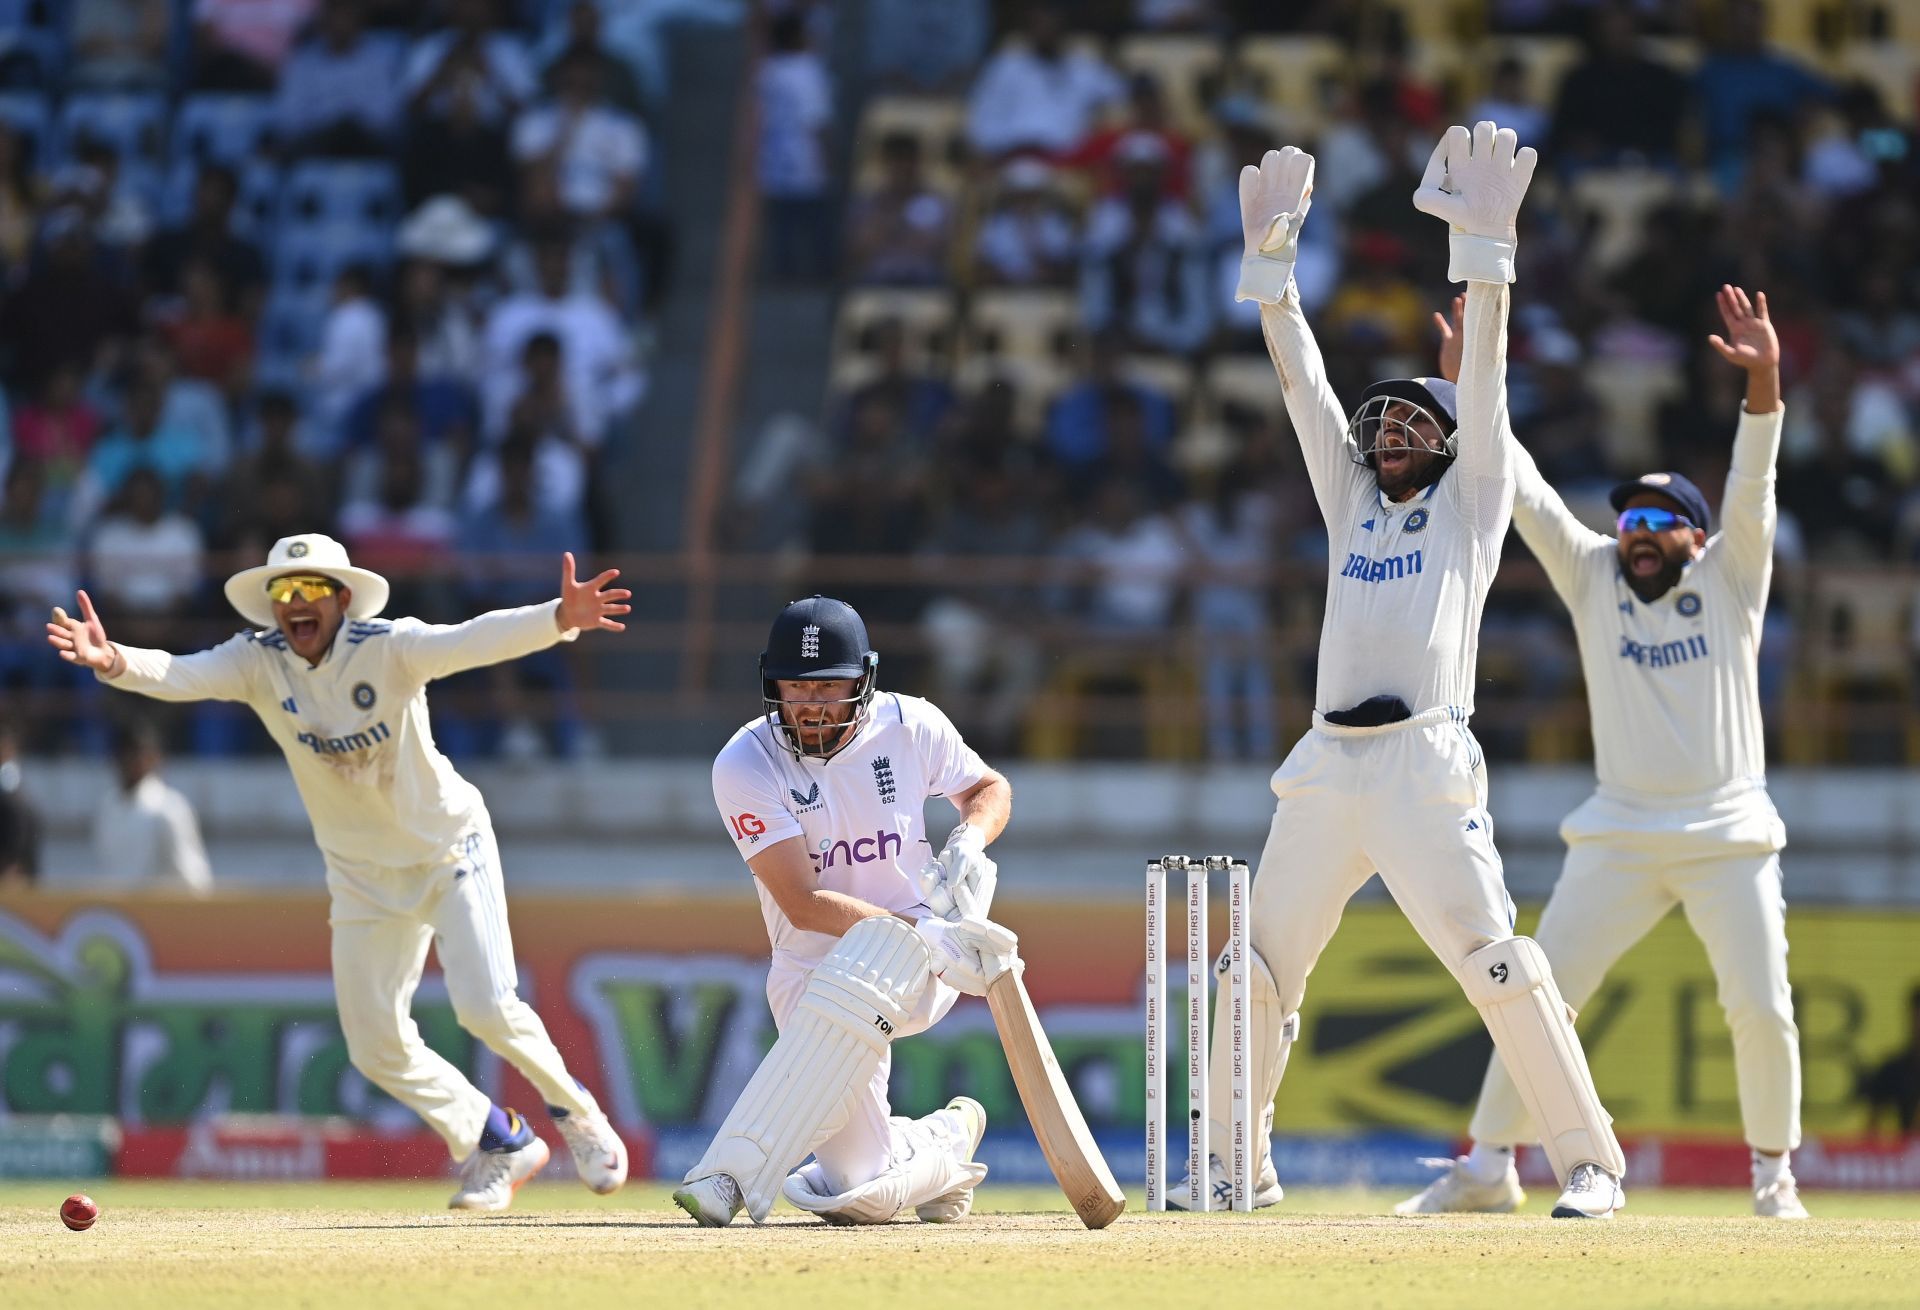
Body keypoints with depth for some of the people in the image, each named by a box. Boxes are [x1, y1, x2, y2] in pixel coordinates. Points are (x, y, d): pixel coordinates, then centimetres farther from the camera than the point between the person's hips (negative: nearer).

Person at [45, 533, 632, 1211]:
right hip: (362, 873, 4)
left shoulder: (387, 649, -23)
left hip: (450, 849, -4)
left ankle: (575, 1110, 11)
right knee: (378, 1048, 3)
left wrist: (560, 619, -58)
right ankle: (501, 1144, 25)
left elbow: (473, 641, -40)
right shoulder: (258, 661, -14)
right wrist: (113, 662, -53)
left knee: (487, 1007, -18)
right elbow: (181, 676, -31)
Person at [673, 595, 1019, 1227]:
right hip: (811, 972, 0)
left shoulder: (910, 726, -6)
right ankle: (946, 1140, 26)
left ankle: (732, 1172, -36)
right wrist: (924, 935, -33)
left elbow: (990, 788, 15)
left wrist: (970, 841, -10)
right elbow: (803, 904, -21)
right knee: (865, 1197, -12)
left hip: (920, 963, 0)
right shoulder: (746, 766, -14)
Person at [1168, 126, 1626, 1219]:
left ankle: (1592, 1162, -13)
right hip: (1327, 771, 6)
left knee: (1497, 964, -14)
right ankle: (1237, 1169, 17)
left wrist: (1484, 244, -12)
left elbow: (1486, 375, -2)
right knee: (1260, 969, 6)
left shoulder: (1471, 502, 9)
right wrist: (1271, 259, 7)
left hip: (1426, 768, -6)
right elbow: (1303, 380, 16)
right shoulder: (1353, 501, 21)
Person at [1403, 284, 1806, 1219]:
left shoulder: (1730, 580, 5)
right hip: (1619, 842, 2)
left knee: (1762, 1011, -8)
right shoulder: (1593, 580, 10)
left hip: (1730, 840, -2)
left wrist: (1763, 385, -25)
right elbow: (1525, 493, 3)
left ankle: (1773, 1174, 10)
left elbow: (1752, 486, -9)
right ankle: (1488, 1166, 4)